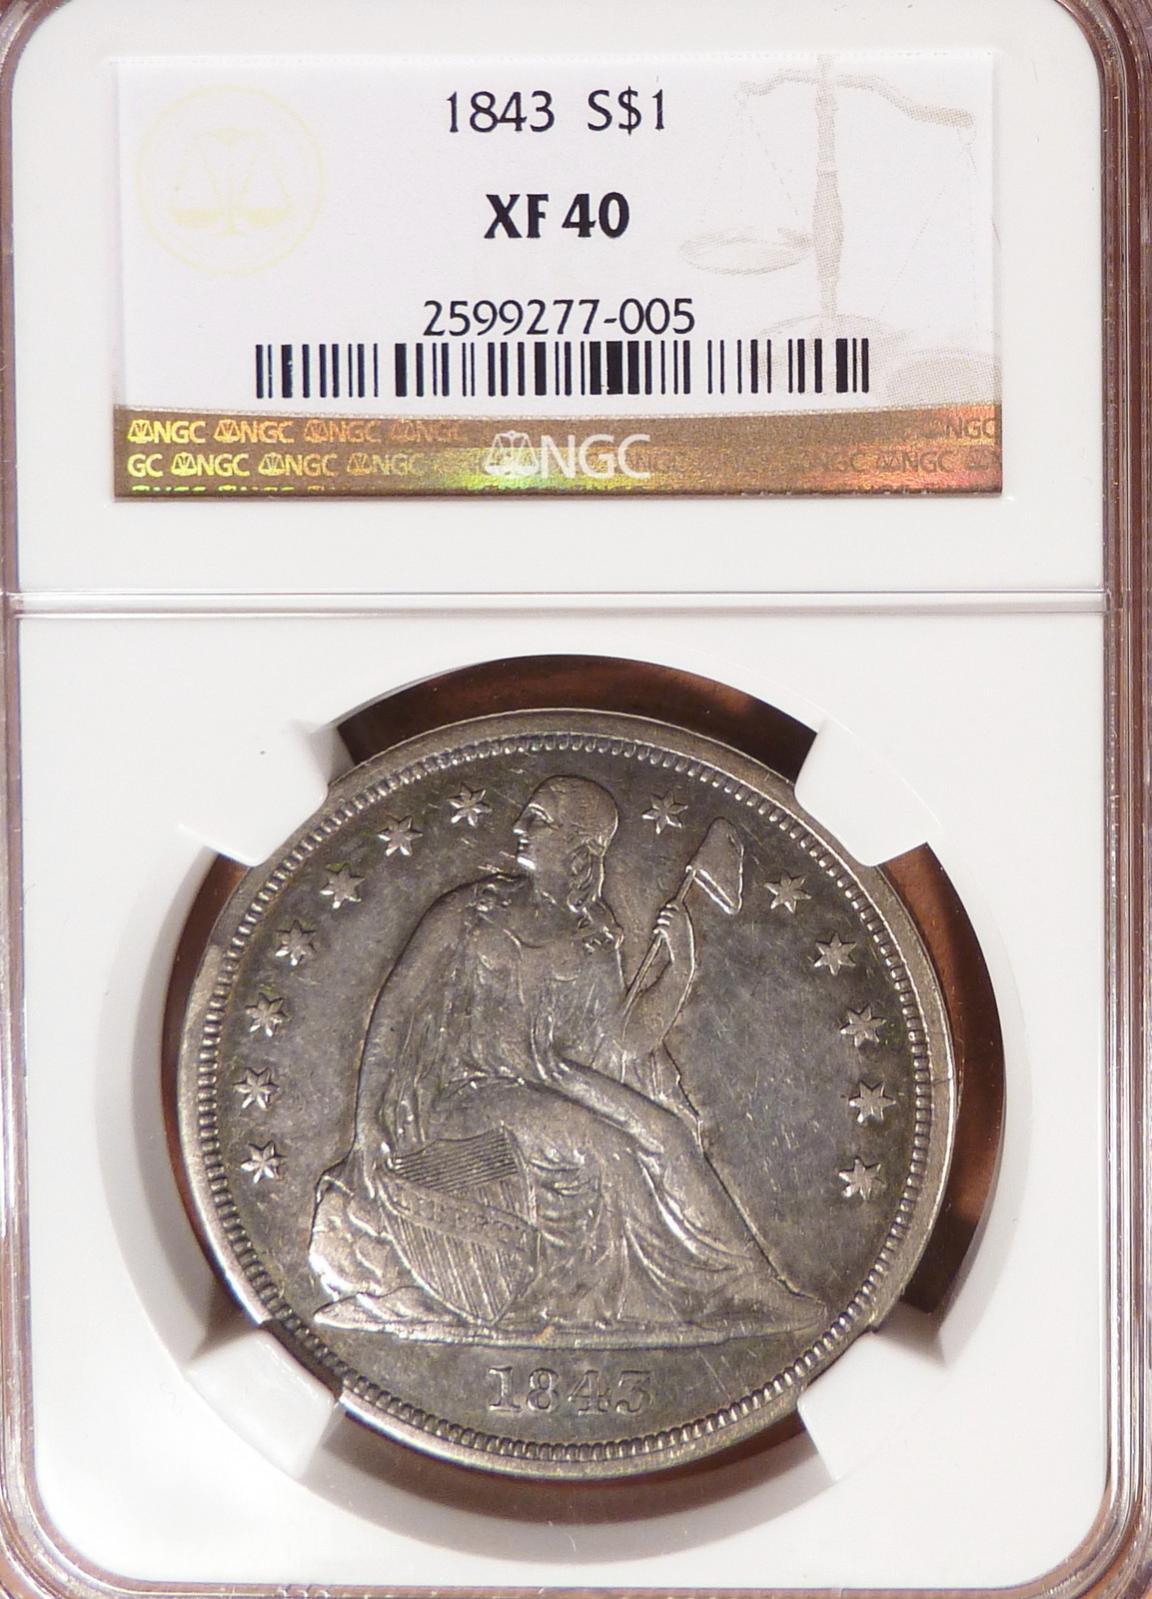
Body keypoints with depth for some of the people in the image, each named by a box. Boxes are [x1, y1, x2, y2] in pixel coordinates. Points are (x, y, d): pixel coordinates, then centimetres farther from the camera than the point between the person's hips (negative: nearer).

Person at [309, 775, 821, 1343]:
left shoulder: (592, 944, 11)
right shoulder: (470, 914, 3)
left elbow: (623, 1038, -1)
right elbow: (393, 1017, 0)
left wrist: (678, 968, -14)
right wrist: (370, 1130, -10)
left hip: (549, 1096, 4)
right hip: (465, 1100, -4)